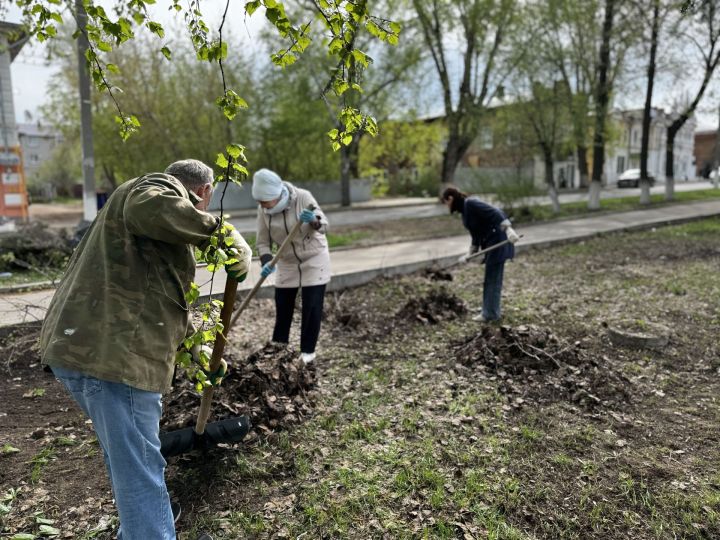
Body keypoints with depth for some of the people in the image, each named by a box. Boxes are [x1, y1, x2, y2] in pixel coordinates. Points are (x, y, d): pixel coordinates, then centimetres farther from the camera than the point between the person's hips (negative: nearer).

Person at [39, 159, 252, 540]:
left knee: (124, 455, 28)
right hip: (111, 352, -11)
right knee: (138, 469, -3)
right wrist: (218, 232, -22)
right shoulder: (160, 187, -2)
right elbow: (151, 209, -32)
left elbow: (158, 294, 34)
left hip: (81, 344, 11)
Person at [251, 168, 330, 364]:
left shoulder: (302, 197, -23)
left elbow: (323, 225, -27)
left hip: (314, 258, -3)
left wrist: (313, 220, -49)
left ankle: (308, 351, 10)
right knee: (283, 305, 6)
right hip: (287, 261, 3)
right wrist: (266, 262, -27)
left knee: (312, 305, -4)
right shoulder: (263, 210, -13)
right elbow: (262, 241, -9)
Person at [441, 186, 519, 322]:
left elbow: (495, 213, -25)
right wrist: (469, 254, 11)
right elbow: (476, 234, 16)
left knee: (492, 279, -1)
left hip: (498, 240, -10)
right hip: (491, 243, 10)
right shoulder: (464, 210, 14)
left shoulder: (471, 203, -15)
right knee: (491, 279, 17)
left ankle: (490, 314, 9)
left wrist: (509, 229, -36)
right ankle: (491, 312, 28)